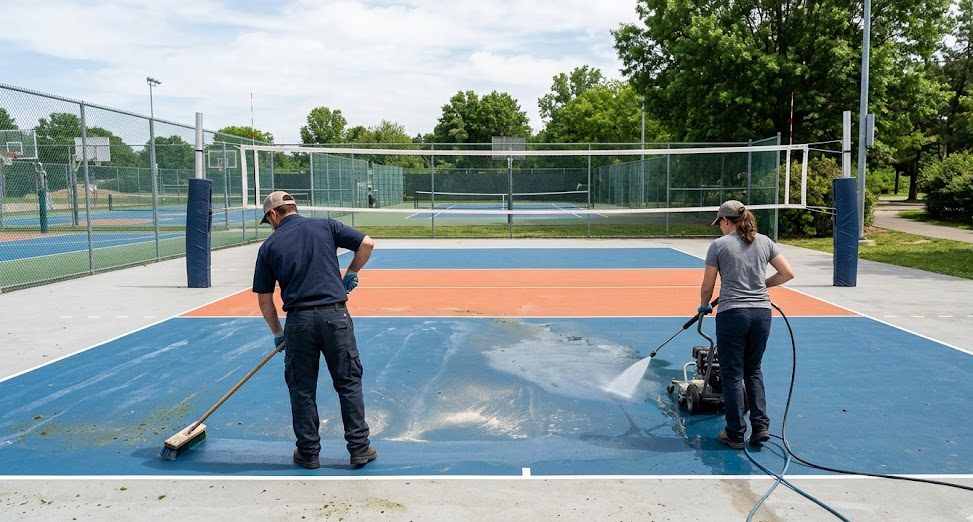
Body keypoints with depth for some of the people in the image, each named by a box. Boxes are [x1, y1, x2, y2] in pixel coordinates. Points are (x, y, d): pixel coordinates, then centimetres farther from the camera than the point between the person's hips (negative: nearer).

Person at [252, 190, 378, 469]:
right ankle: (359, 448, 14)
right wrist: (351, 273, 17)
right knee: (348, 383, 10)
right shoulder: (325, 226, 7)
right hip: (335, 314, 0)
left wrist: (277, 333, 21)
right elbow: (367, 244, 3)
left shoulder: (269, 246, 8)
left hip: (298, 320, 0)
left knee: (302, 388, 14)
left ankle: (308, 452, 22)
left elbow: (264, 300, 10)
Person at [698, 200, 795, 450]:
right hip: (762, 313, 4)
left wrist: (704, 306, 20)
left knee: (732, 375, 6)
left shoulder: (719, 245, -3)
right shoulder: (764, 241, 8)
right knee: (753, 370, 20)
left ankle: (735, 434, 13)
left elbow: (707, 286, 1)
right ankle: (761, 426, 14)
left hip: (732, 314, -4)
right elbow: (788, 273, 8)